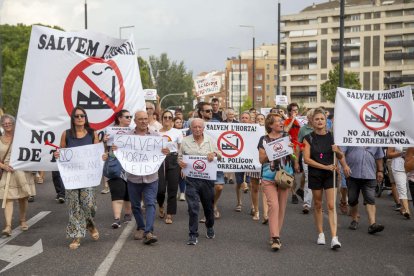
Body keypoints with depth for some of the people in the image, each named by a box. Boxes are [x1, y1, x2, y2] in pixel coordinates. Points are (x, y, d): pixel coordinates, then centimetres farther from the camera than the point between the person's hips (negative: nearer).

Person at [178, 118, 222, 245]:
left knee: (208, 205, 15)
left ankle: (210, 227, 41)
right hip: (191, 179, -2)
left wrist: (215, 154, -12)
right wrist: (180, 162, -13)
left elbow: (220, 156, 10)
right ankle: (193, 235, -2)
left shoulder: (210, 141, 7)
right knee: (193, 206, -9)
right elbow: (180, 157, 10)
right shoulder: (185, 142, 4)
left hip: (207, 178, 2)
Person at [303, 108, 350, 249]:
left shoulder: (331, 136, 2)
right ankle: (320, 234, 24)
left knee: (331, 206, -8)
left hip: (330, 174, 0)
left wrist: (337, 151, -12)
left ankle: (334, 238, -13)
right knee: (318, 205, 10)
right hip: (315, 175, 0)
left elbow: (341, 156, 12)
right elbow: (306, 159, -10)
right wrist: (325, 166, -17)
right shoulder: (309, 138, -1)